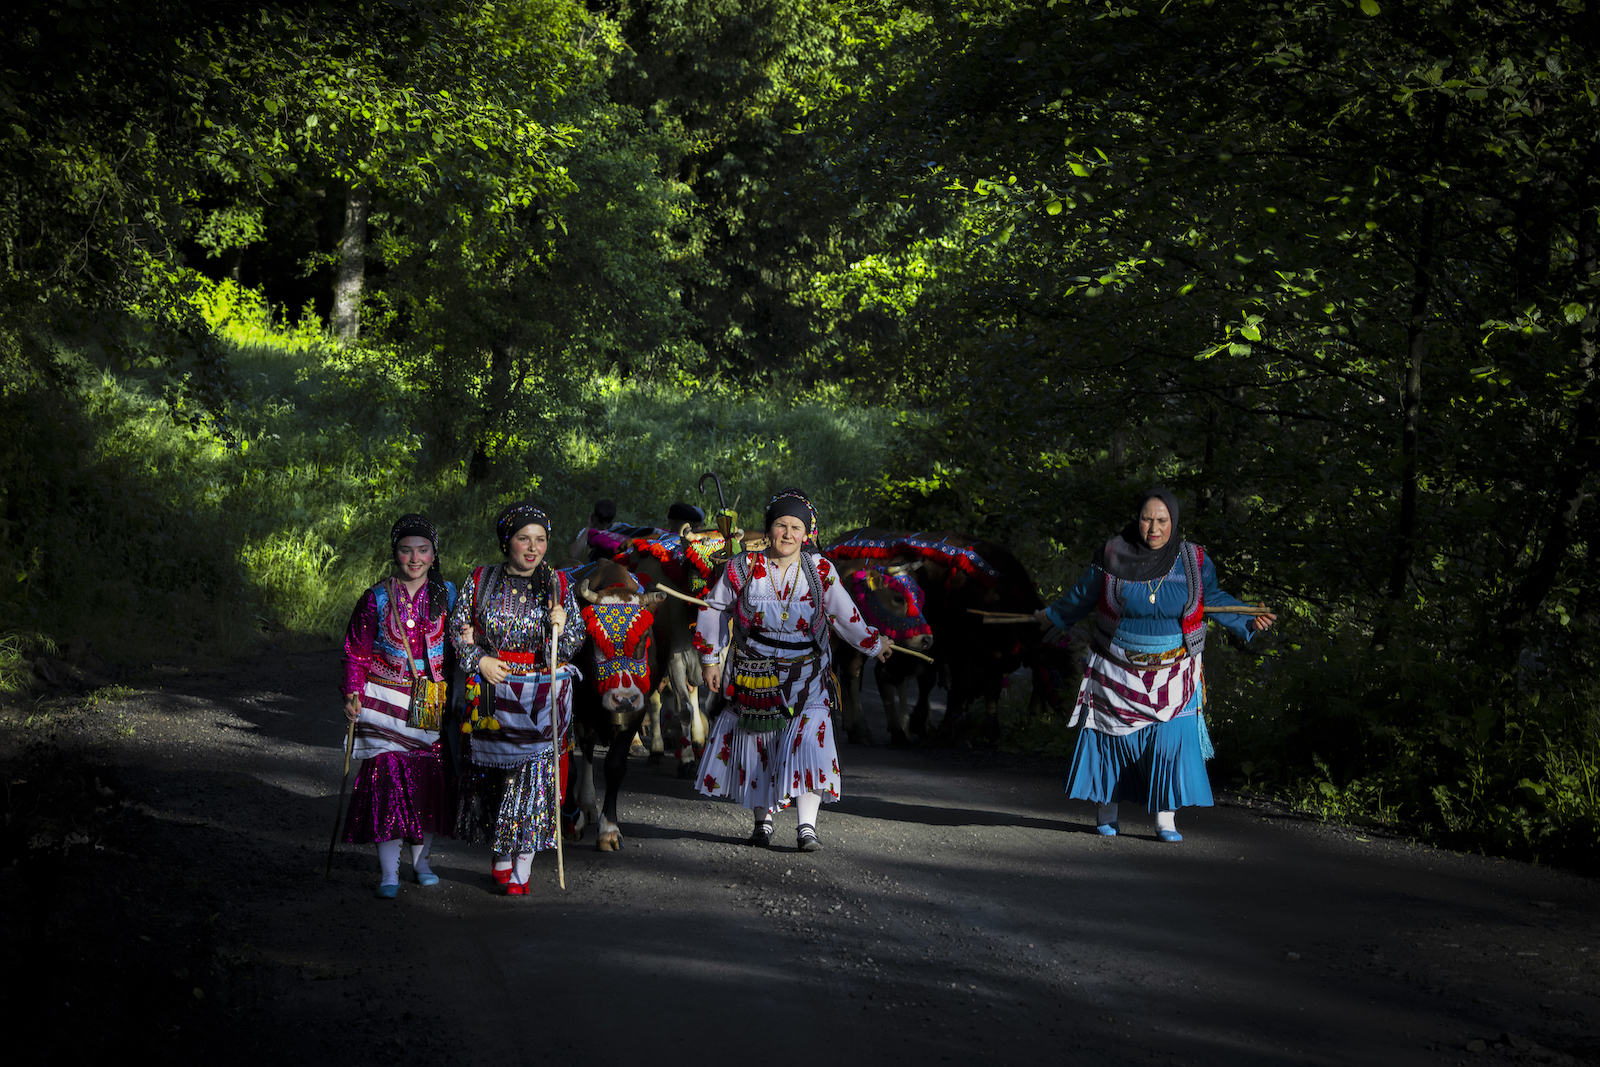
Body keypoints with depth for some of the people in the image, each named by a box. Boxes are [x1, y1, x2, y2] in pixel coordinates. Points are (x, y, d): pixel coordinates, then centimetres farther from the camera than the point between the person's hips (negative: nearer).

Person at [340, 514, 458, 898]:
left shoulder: (447, 594, 5)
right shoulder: (376, 599, 0)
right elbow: (356, 652, 4)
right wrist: (353, 694, -5)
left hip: (432, 704, 2)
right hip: (386, 703, -2)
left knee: (429, 778, 4)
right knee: (387, 777, -10)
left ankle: (421, 859, 21)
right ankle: (388, 871, -6)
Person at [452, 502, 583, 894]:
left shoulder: (558, 584, 1)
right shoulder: (482, 581, 1)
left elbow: (576, 640, 3)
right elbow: (458, 627, 7)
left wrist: (561, 626, -18)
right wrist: (479, 660, -8)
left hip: (541, 697, -1)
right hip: (491, 696, 1)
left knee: (533, 772, -5)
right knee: (492, 769, 7)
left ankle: (522, 865, 1)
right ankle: (502, 853, 22)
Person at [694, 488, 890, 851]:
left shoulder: (820, 570, -5)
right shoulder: (743, 568, -6)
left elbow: (844, 616, 7)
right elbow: (713, 610, 6)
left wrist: (873, 645, 14)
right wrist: (710, 659, 7)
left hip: (806, 678, -1)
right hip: (754, 678, 1)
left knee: (808, 739, -16)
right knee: (755, 744, 8)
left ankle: (807, 827, -17)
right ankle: (762, 821, 25)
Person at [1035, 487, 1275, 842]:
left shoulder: (1193, 560, -6)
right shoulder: (1114, 555, -7)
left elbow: (1213, 598, 8)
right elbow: (1085, 593, 9)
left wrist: (1248, 622, -4)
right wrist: (1055, 616, 22)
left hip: (1171, 672, 0)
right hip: (1119, 670, 0)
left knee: (1171, 739, -9)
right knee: (1115, 737, 6)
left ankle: (1166, 818, -2)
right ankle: (1107, 810, 21)